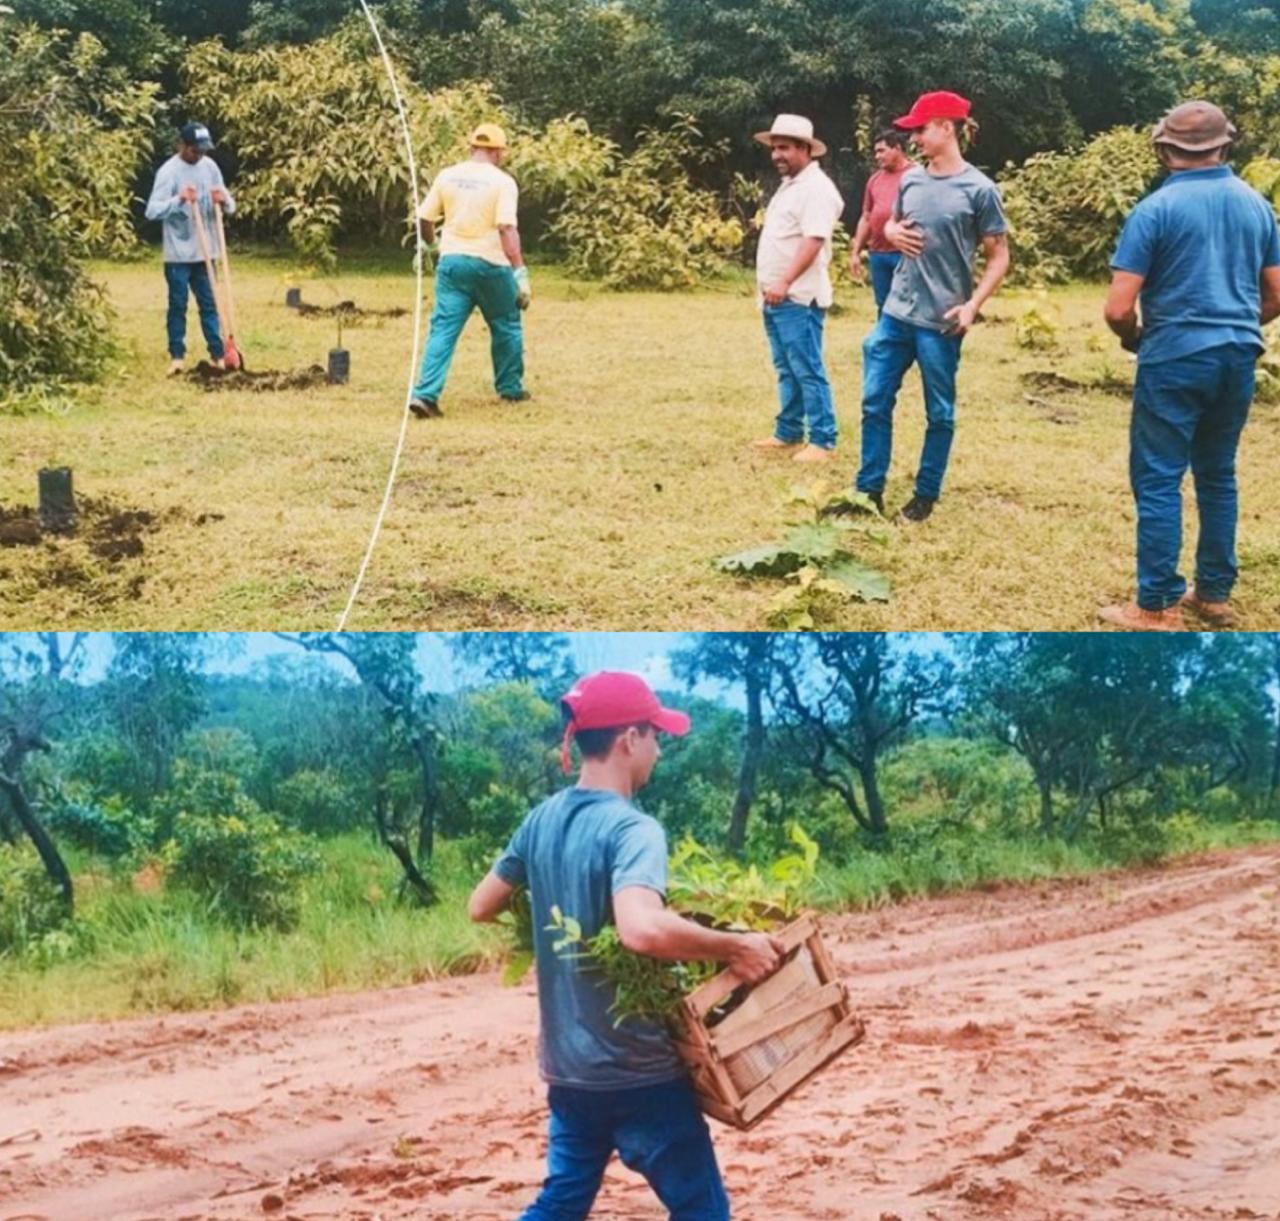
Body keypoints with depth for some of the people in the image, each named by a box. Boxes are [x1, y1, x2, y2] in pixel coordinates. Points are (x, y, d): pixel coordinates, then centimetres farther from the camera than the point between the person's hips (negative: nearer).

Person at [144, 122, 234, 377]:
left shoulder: (210, 166, 5)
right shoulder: (169, 171, -12)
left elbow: (230, 206, 8)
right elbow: (152, 211, -18)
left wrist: (224, 200, -15)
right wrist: (179, 200, -31)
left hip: (205, 251, 5)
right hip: (178, 253, -5)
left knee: (209, 304, 10)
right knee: (178, 305, 2)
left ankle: (218, 354, 13)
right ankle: (177, 356, 9)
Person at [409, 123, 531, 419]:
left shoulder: (447, 176, 5)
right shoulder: (502, 182, -8)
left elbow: (424, 219, 8)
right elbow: (507, 229, -17)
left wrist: (432, 245, 28)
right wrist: (520, 272, -16)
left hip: (452, 261, 3)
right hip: (490, 264, -3)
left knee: (443, 328, 1)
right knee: (506, 326, 17)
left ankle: (425, 394, -12)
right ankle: (510, 388, 28)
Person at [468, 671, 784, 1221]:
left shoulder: (542, 819, 4)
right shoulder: (632, 829, -20)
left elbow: (482, 907, 14)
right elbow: (643, 930, -38)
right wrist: (736, 945, -27)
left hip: (567, 1066, 8)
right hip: (637, 1071, -7)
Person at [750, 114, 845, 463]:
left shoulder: (816, 188, -13)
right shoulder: (789, 185, 18)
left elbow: (813, 241, -23)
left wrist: (785, 282, -29)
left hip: (798, 298, -10)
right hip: (777, 297, 10)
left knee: (808, 371, -7)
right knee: (787, 370, 14)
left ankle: (823, 440, -4)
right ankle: (788, 434, 21)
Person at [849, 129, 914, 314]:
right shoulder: (875, 179, 16)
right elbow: (866, 218, 19)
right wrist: (855, 252, 15)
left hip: (906, 254, -6)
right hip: (878, 254, 6)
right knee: (883, 307, 11)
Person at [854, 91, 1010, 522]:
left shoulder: (979, 189, -10)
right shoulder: (910, 180, 6)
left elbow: (999, 256, -6)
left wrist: (972, 305, -16)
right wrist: (893, 233, -2)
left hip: (941, 321, -5)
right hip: (896, 312, 5)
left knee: (939, 413, 8)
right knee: (875, 402, 7)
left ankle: (926, 495, 20)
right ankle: (869, 491, 17)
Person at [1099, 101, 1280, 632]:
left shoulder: (1156, 209, -10)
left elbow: (1118, 309, -13)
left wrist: (1133, 338, 8)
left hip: (1175, 359, -6)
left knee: (1158, 480, 0)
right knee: (1218, 475, 17)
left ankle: (1158, 607, 0)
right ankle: (1215, 593, 23)